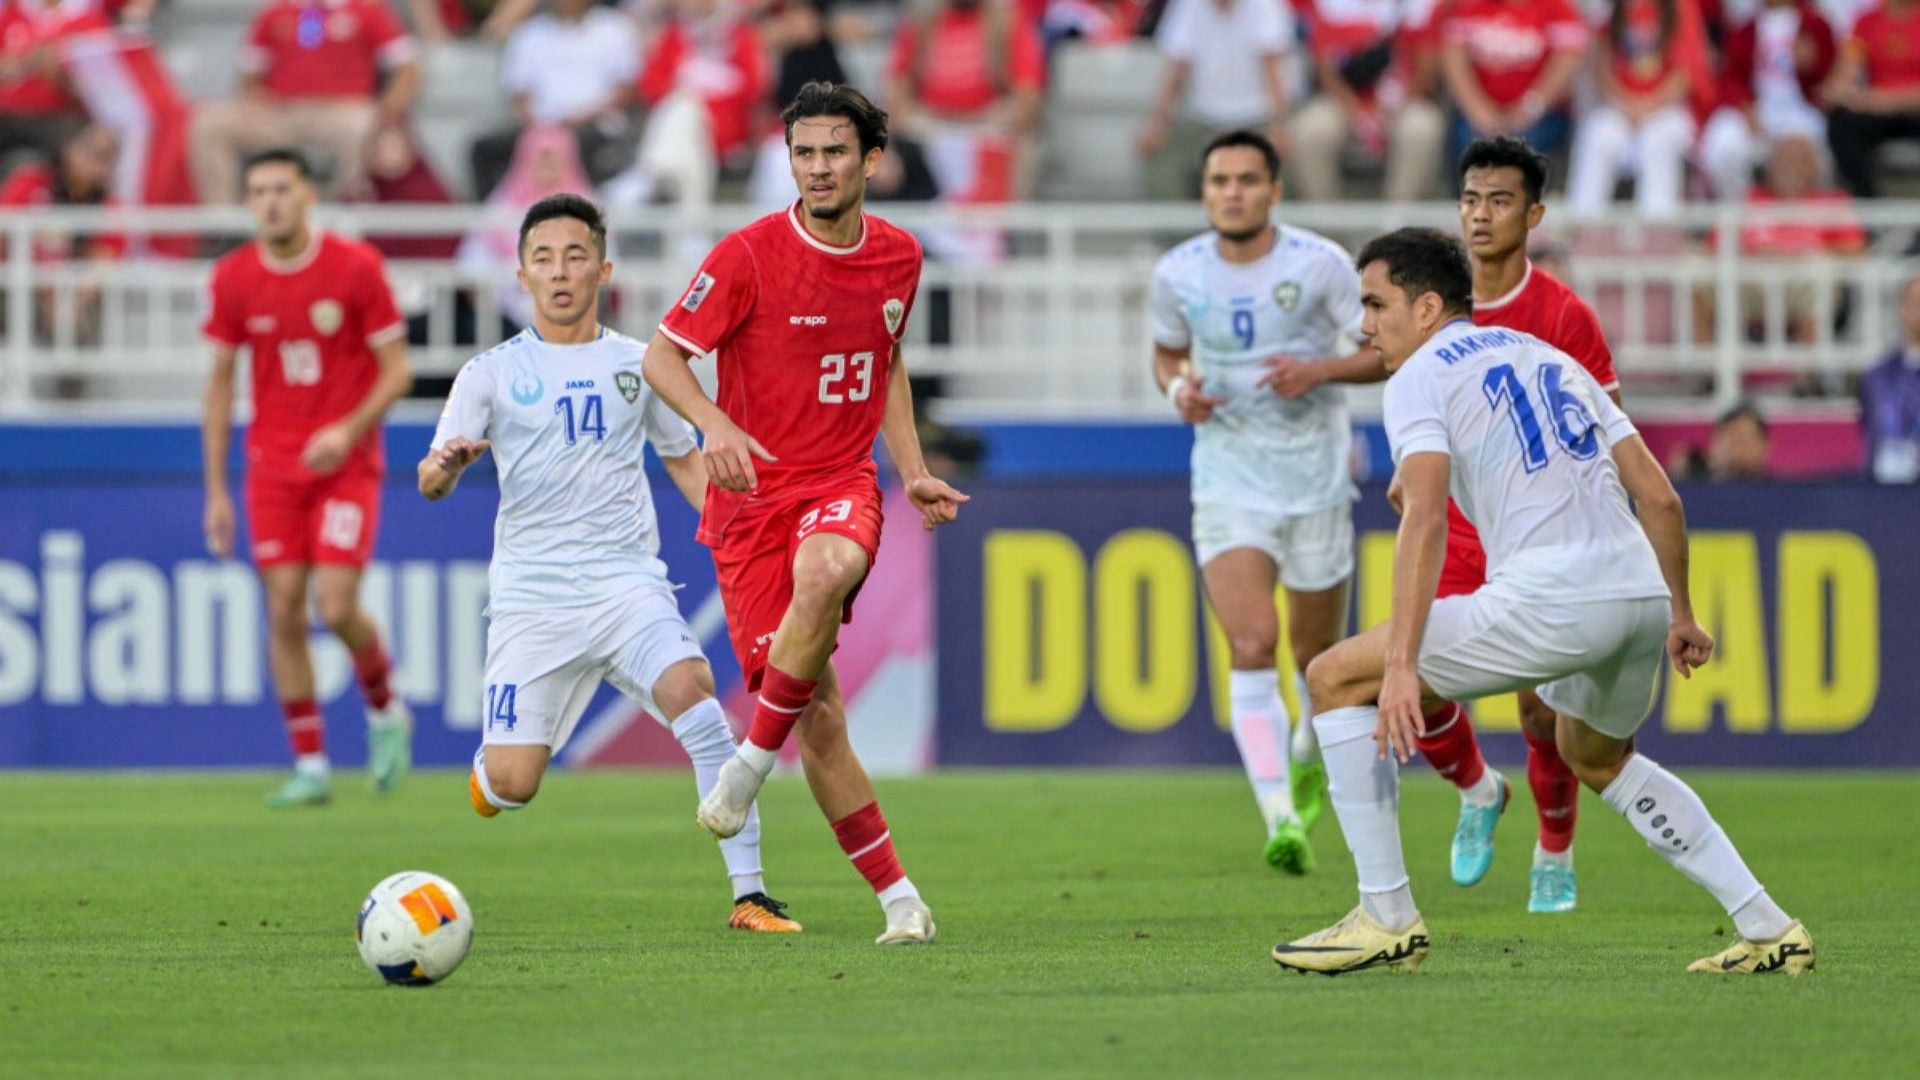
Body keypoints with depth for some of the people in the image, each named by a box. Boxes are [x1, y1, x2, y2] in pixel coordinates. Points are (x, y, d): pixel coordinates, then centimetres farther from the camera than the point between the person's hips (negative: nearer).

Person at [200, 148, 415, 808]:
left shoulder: (356, 267, -7)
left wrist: (349, 430, -21)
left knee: (336, 606, -14)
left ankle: (386, 711, 16)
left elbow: (397, 370, -4)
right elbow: (220, 383, 9)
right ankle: (310, 766, 6)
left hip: (346, 463, -3)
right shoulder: (232, 279, 1)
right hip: (272, 468, 3)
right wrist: (216, 490, 6)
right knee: (284, 611, -2)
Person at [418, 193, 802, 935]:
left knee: (691, 693, -29)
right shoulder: (494, 372, 6)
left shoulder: (637, 365, 12)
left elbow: (684, 458, 24)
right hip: (530, 595, -1)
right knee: (513, 786, -10)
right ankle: (491, 766, 31)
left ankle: (750, 894, -25)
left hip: (627, 581, 1)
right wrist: (447, 465, -24)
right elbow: (431, 483, 0)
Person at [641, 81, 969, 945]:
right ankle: (897, 896, 2)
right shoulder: (751, 255, -8)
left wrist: (913, 471, 14)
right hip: (754, 493, -2)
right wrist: (715, 426, -24)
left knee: (827, 572, -37)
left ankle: (750, 766, -20)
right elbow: (663, 356, -5)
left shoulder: (897, 258, 6)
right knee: (818, 712, -8)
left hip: (843, 484, 2)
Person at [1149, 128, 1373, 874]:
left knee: (1318, 656, 12)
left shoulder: (1318, 264, -9)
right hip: (1228, 483, 0)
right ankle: (1280, 819, -22)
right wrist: (1178, 388, -6)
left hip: (1316, 478, 0)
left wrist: (1319, 369, -22)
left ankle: (1311, 751, 47)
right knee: (1251, 646, -18)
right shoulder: (1178, 274, -1)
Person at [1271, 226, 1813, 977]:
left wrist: (1401, 665, -21)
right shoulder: (1553, 360, 26)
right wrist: (1679, 614, 33)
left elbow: (1425, 521, -13)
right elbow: (1659, 497, 22)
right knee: (1598, 758, 35)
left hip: (1549, 601, -8)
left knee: (1337, 679, 4)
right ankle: (1767, 931, 26)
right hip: (1641, 595, 8)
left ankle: (1387, 918, 0)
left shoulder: (1420, 377, 4)